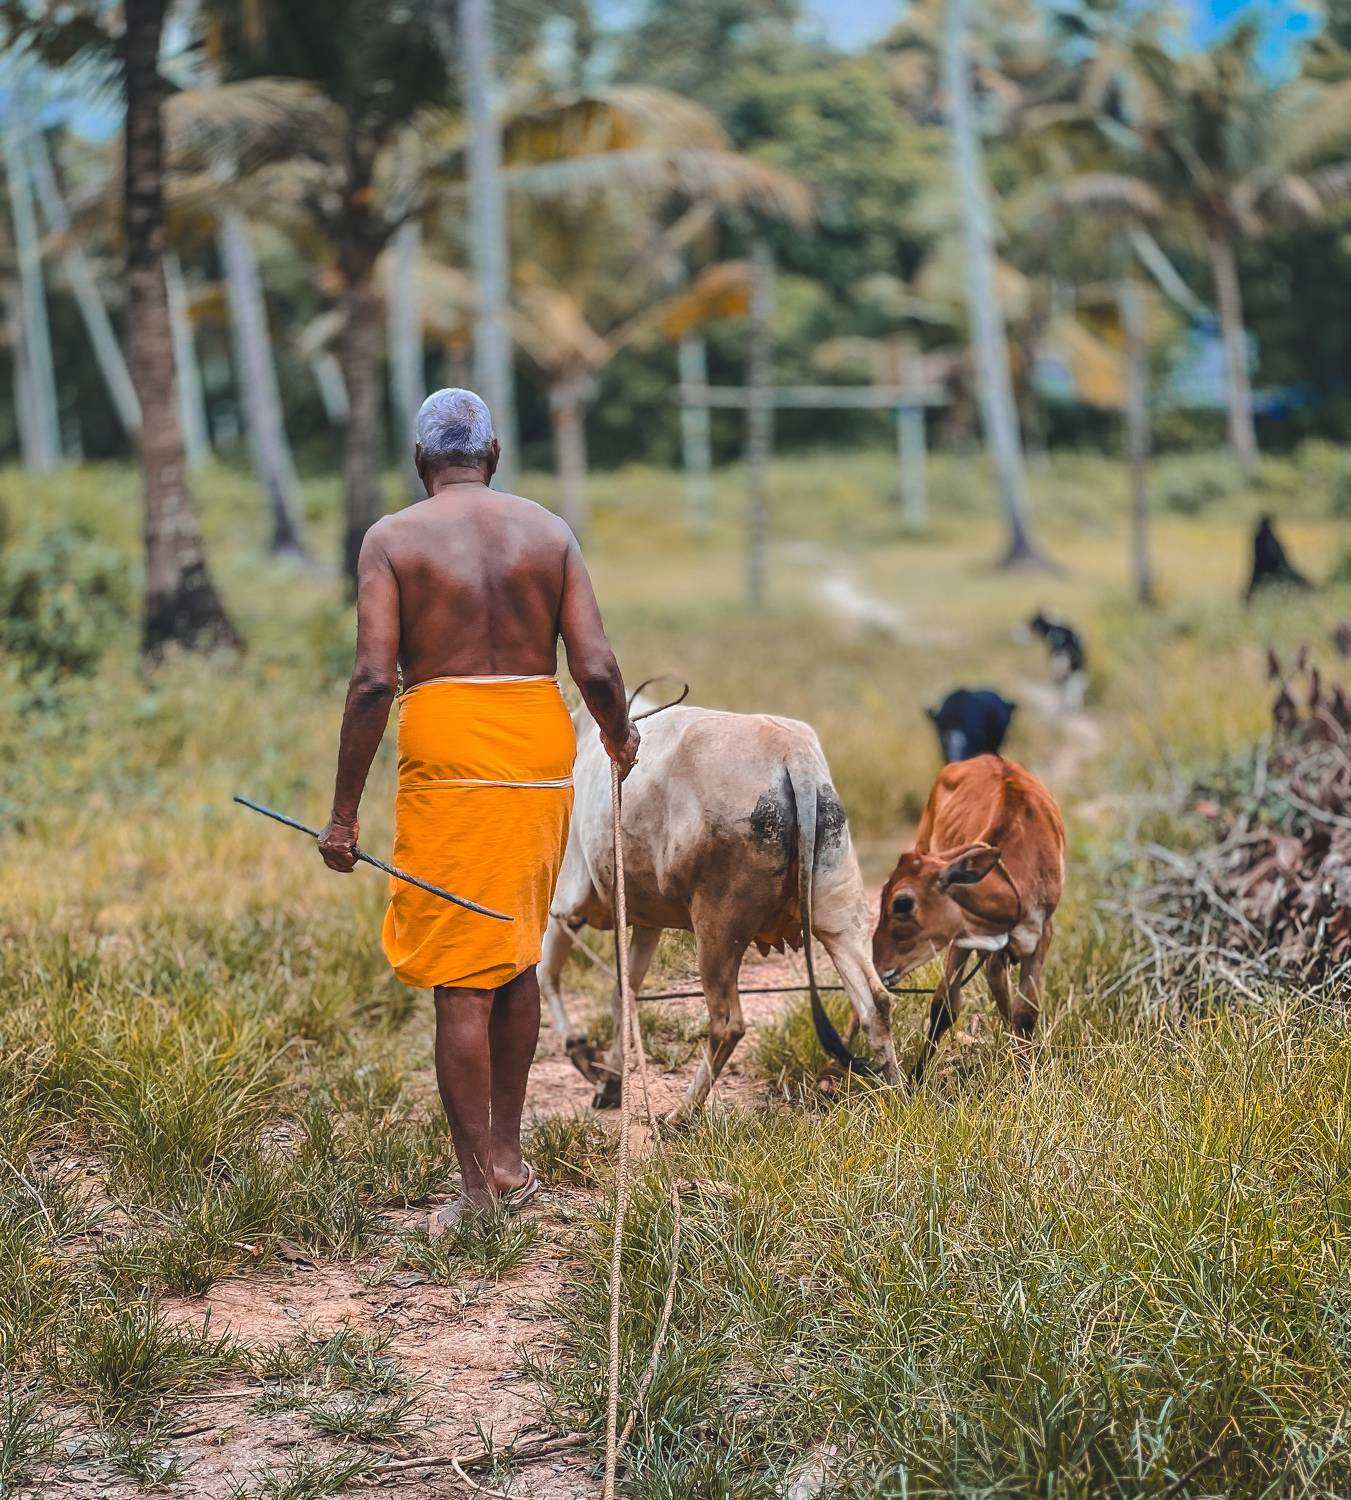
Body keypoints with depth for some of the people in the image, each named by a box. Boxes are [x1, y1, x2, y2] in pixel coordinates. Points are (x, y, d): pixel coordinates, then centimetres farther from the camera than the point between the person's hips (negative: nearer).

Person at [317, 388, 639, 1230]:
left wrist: (345, 812, -5)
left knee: (461, 983, 1)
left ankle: (482, 1184, 3)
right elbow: (596, 668, 0)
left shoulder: (394, 539, -2)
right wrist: (621, 740, 21)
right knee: (517, 959, 19)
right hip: (540, 752, 4)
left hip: (450, 759, -4)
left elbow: (374, 680, -10)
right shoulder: (549, 531, 7)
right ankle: (508, 1156, 26)